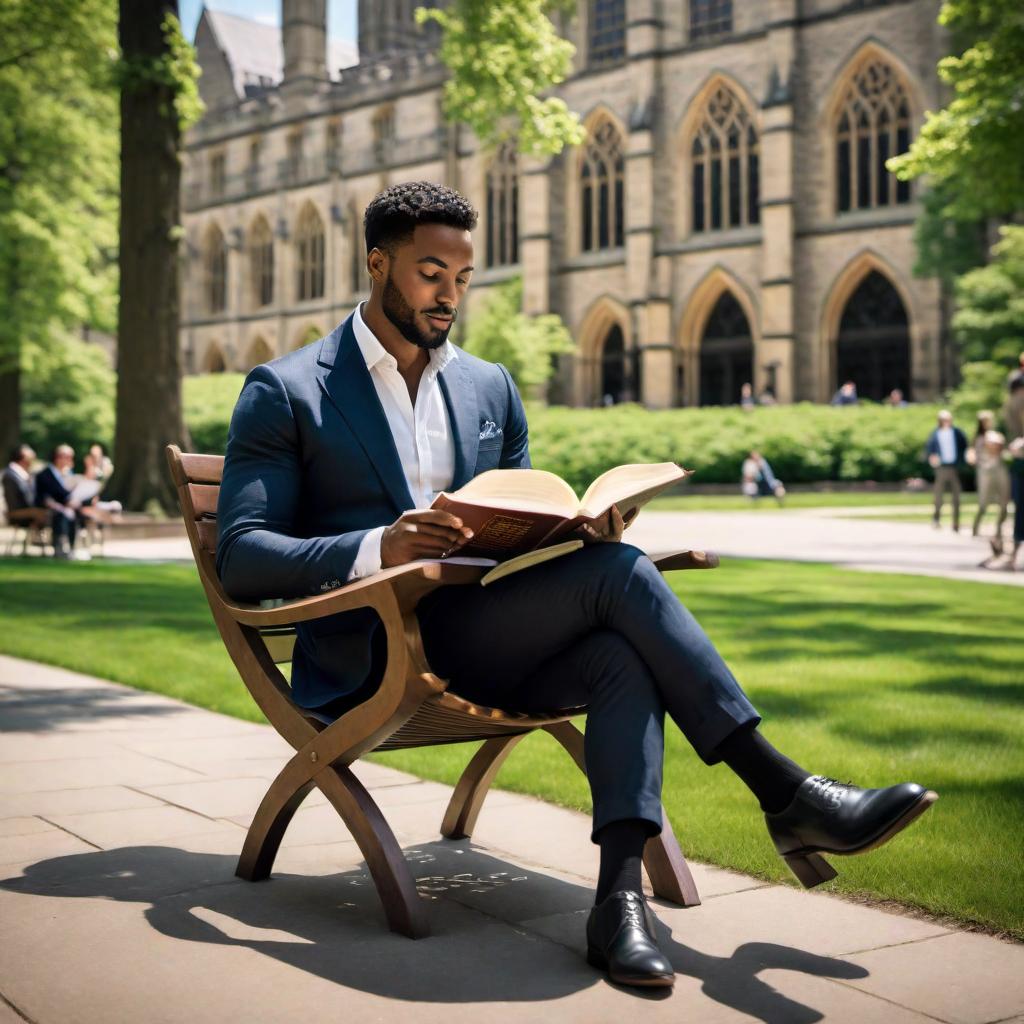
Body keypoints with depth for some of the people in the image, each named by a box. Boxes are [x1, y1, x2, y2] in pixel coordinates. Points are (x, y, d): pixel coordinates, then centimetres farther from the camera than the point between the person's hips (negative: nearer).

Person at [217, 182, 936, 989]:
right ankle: (786, 794, -21)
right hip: (373, 661, -5)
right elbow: (240, 557, -7)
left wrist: (581, 528, -5)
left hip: (484, 646, 6)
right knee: (615, 573, -24)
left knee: (619, 650, -29)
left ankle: (621, 893, -38)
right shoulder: (284, 393, 2)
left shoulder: (490, 387, 19)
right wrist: (377, 549, -25)